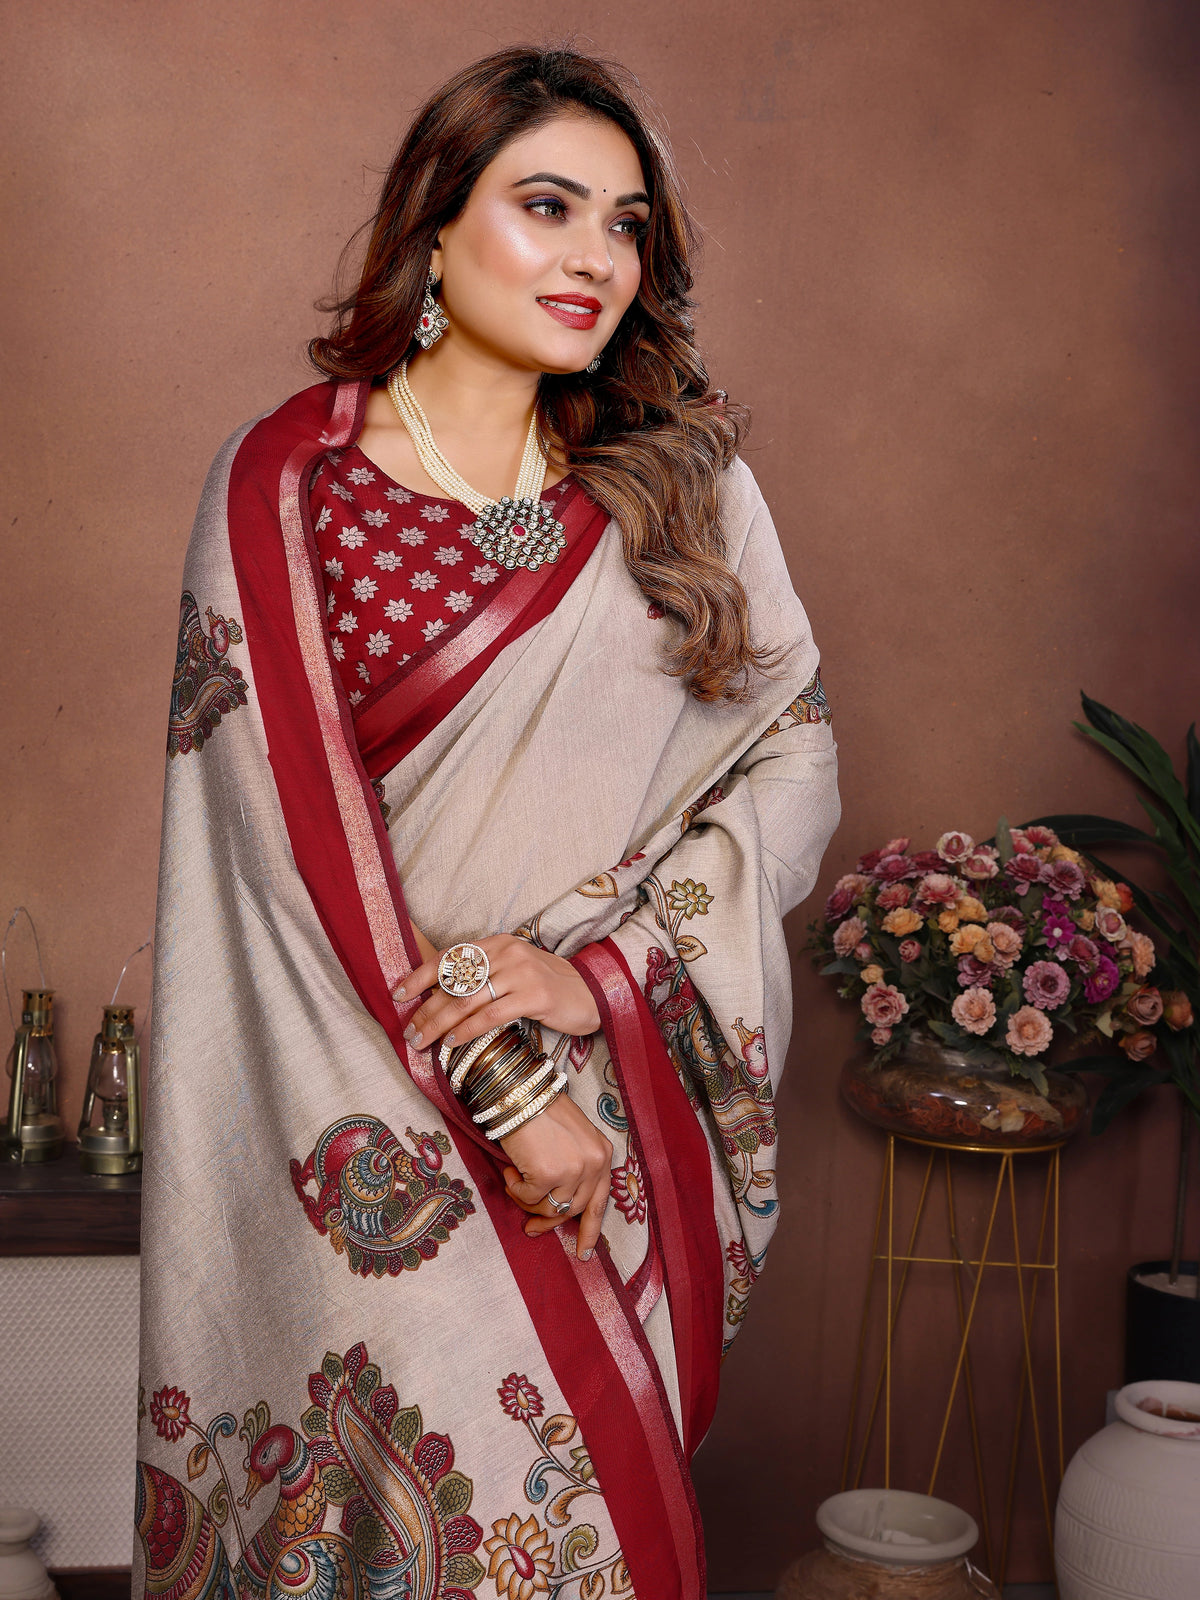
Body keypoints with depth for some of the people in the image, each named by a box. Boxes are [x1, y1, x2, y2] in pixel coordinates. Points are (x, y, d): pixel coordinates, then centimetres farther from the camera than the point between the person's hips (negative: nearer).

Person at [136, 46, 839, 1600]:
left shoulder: (684, 475, 7)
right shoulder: (288, 480, -3)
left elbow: (795, 757, 4)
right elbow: (301, 831, -8)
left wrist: (596, 960, -10)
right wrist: (493, 1096, -12)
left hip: (631, 1077, 3)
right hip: (381, 1116, -3)